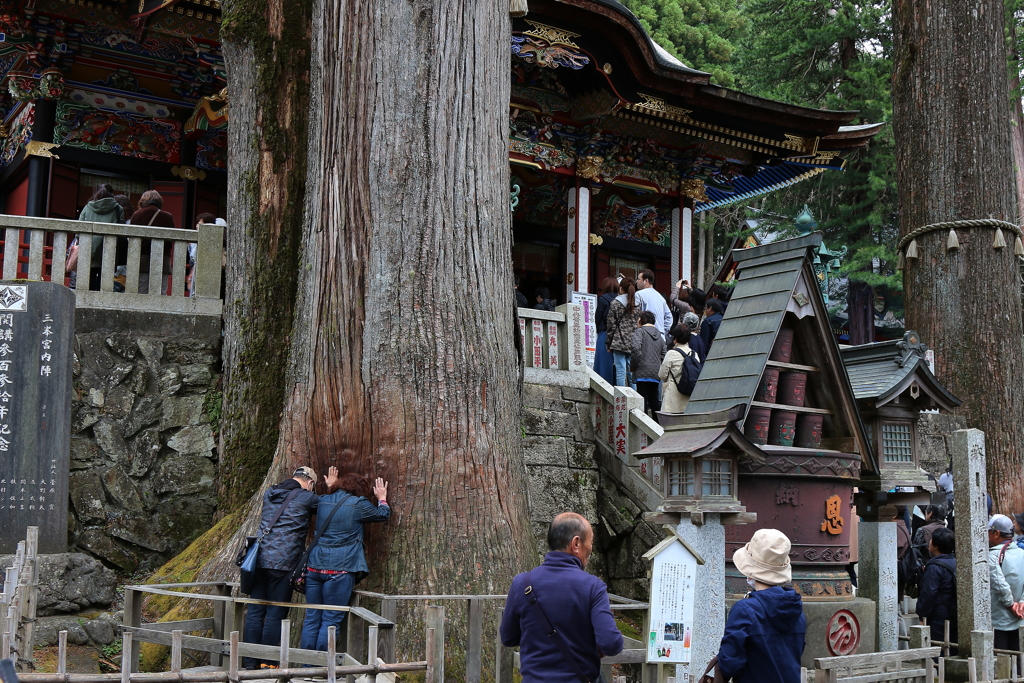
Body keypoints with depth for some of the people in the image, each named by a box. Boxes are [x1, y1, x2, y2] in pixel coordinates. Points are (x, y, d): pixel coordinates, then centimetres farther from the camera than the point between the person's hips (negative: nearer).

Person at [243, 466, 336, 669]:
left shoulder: (269, 494, 16)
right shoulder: (306, 497, -2)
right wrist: (331, 488, 22)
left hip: (260, 559, 6)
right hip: (282, 563, -6)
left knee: (255, 611, 8)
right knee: (275, 614, 1)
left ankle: (251, 662, 12)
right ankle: (267, 663, 4)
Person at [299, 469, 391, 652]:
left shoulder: (323, 501, 12)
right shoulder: (358, 504, -4)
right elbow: (383, 514, 13)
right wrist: (382, 499, 32)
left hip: (314, 566, 5)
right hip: (340, 568, -5)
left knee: (312, 618, 10)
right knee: (331, 620, 0)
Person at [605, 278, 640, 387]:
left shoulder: (615, 304, -4)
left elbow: (611, 326, -3)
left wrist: (608, 344, 3)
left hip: (619, 342, -4)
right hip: (634, 342, 4)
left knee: (620, 371, -2)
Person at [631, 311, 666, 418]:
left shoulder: (640, 331, -2)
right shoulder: (659, 335, 19)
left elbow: (636, 348, -17)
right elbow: (663, 355, 14)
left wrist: (632, 365, -7)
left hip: (642, 373, -6)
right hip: (656, 373, 6)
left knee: (642, 401, -5)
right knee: (654, 400, 14)